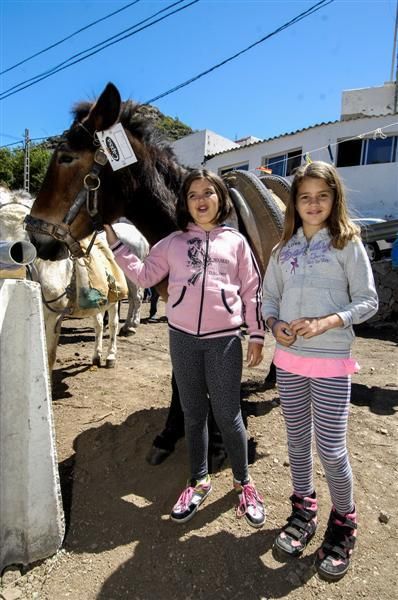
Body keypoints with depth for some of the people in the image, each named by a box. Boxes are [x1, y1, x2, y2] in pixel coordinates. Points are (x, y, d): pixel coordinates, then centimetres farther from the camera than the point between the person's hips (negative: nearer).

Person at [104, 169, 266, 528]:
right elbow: (145, 276, 6)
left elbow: (252, 291, 3)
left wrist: (257, 335, 0)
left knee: (228, 416, 7)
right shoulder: (173, 242, 6)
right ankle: (199, 481, 35)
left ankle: (243, 482, 32)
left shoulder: (236, 241, 3)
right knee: (193, 414, 15)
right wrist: (115, 244, 2)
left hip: (224, 339, -2)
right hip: (183, 338, 2)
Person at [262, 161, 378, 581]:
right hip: (288, 358, 4)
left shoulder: (348, 244, -3)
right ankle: (303, 511, 37)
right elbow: (268, 297, 11)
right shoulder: (285, 248, 8)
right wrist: (274, 325, -9)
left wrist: (325, 323, -19)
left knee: (331, 448, 2)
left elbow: (367, 301, -5)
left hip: (331, 361, -4)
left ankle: (343, 524, 28)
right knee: (297, 440, 16)